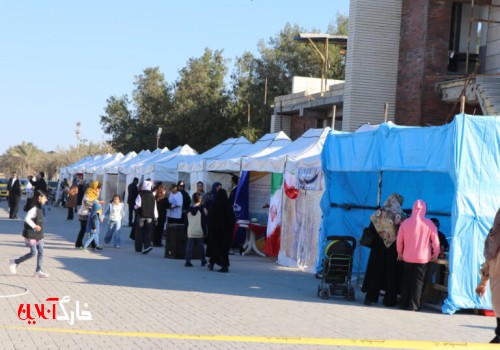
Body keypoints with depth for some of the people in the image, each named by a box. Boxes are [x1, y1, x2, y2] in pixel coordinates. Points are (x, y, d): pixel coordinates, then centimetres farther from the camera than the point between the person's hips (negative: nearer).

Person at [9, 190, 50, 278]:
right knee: (33, 252, -5)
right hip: (31, 235, -9)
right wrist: (34, 226, -22)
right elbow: (27, 219, -27)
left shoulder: (38, 208, 11)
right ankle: (15, 262, 9)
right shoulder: (34, 208, -18)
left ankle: (38, 271, 10)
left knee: (41, 252, 6)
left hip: (38, 235, 9)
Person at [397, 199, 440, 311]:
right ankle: (413, 305, 2)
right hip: (423, 258, -2)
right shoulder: (429, 224, -9)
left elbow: (399, 240, 1)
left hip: (408, 257, 2)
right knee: (418, 281, 4)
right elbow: (435, 241, -7)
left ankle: (404, 303, 17)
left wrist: (400, 253, 15)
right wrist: (435, 254, 7)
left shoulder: (405, 223, -5)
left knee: (406, 281, 14)